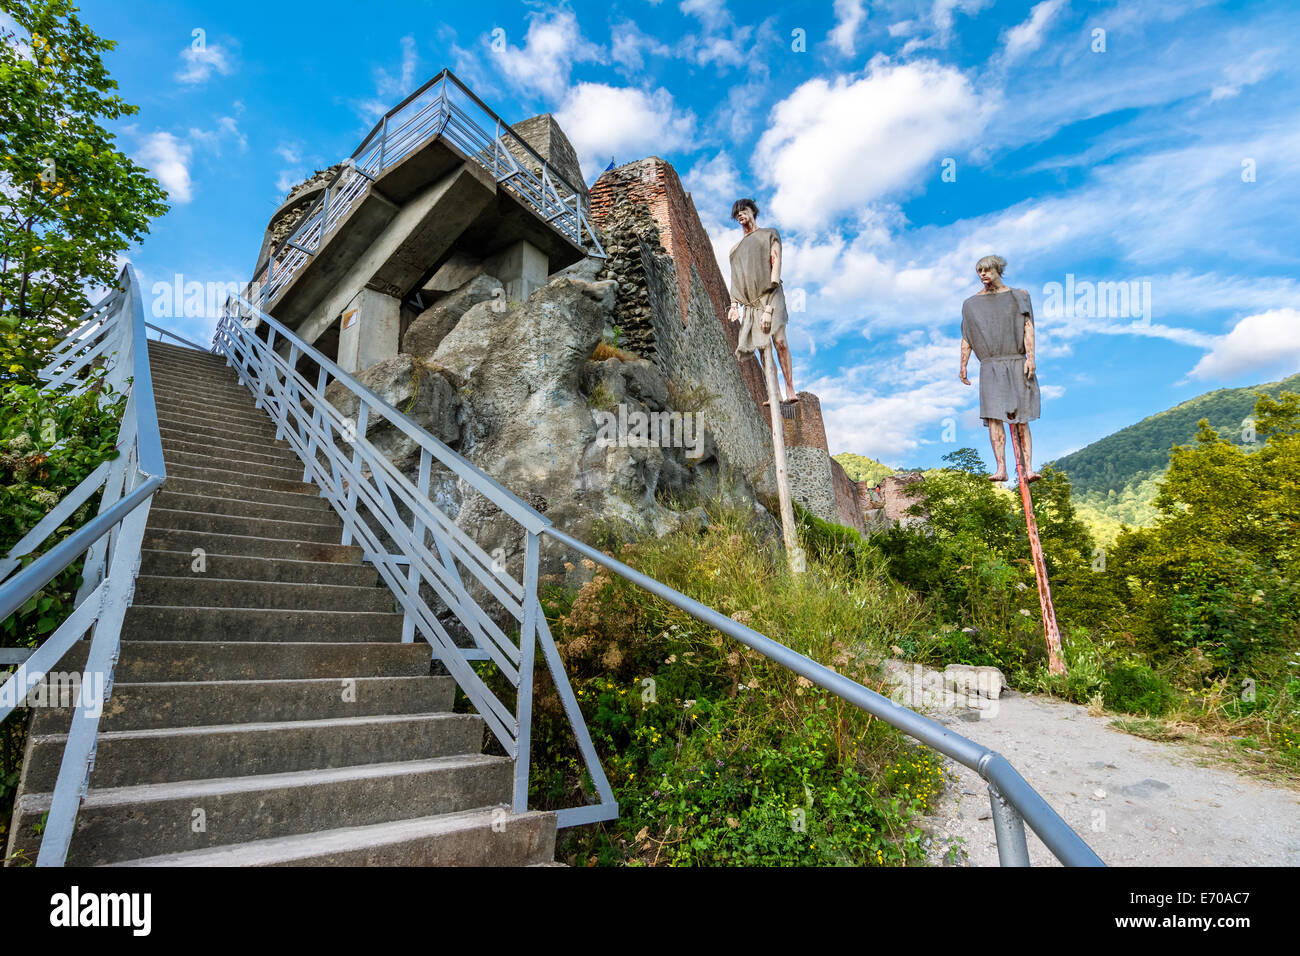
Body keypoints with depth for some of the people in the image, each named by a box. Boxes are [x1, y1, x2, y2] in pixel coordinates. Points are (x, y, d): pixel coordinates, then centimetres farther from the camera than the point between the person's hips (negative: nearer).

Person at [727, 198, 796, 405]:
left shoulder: (769, 234, 16)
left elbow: (776, 264, 3)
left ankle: (790, 390, -21)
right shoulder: (735, 248, 28)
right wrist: (734, 305, 3)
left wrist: (769, 305, -11)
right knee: (763, 346, -6)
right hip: (748, 302, 4)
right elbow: (735, 279, 22)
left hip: (769, 294, -4)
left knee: (779, 341, -19)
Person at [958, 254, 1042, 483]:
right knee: (994, 417, -11)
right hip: (990, 367, 0)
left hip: (1017, 363, 0)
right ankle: (1001, 469, -12)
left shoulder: (1018, 296, 9)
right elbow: (966, 338, 11)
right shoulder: (971, 304, 11)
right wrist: (963, 366, 4)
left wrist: (1030, 357, -10)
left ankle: (1028, 469, -3)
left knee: (1021, 419, -2)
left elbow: (1028, 328, 1)